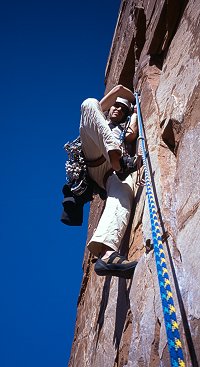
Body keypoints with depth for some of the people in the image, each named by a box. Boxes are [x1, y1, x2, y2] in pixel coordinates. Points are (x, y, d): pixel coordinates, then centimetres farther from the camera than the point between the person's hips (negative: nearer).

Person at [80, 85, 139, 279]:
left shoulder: (124, 129, 40)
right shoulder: (98, 117, 36)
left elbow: (132, 135, 12)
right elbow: (119, 89, 30)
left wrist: (135, 110, 26)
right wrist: (135, 99, 45)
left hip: (115, 171, 1)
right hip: (96, 159, -1)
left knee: (122, 194, -37)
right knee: (90, 103, -18)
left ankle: (106, 254, -62)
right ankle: (115, 154, -45)